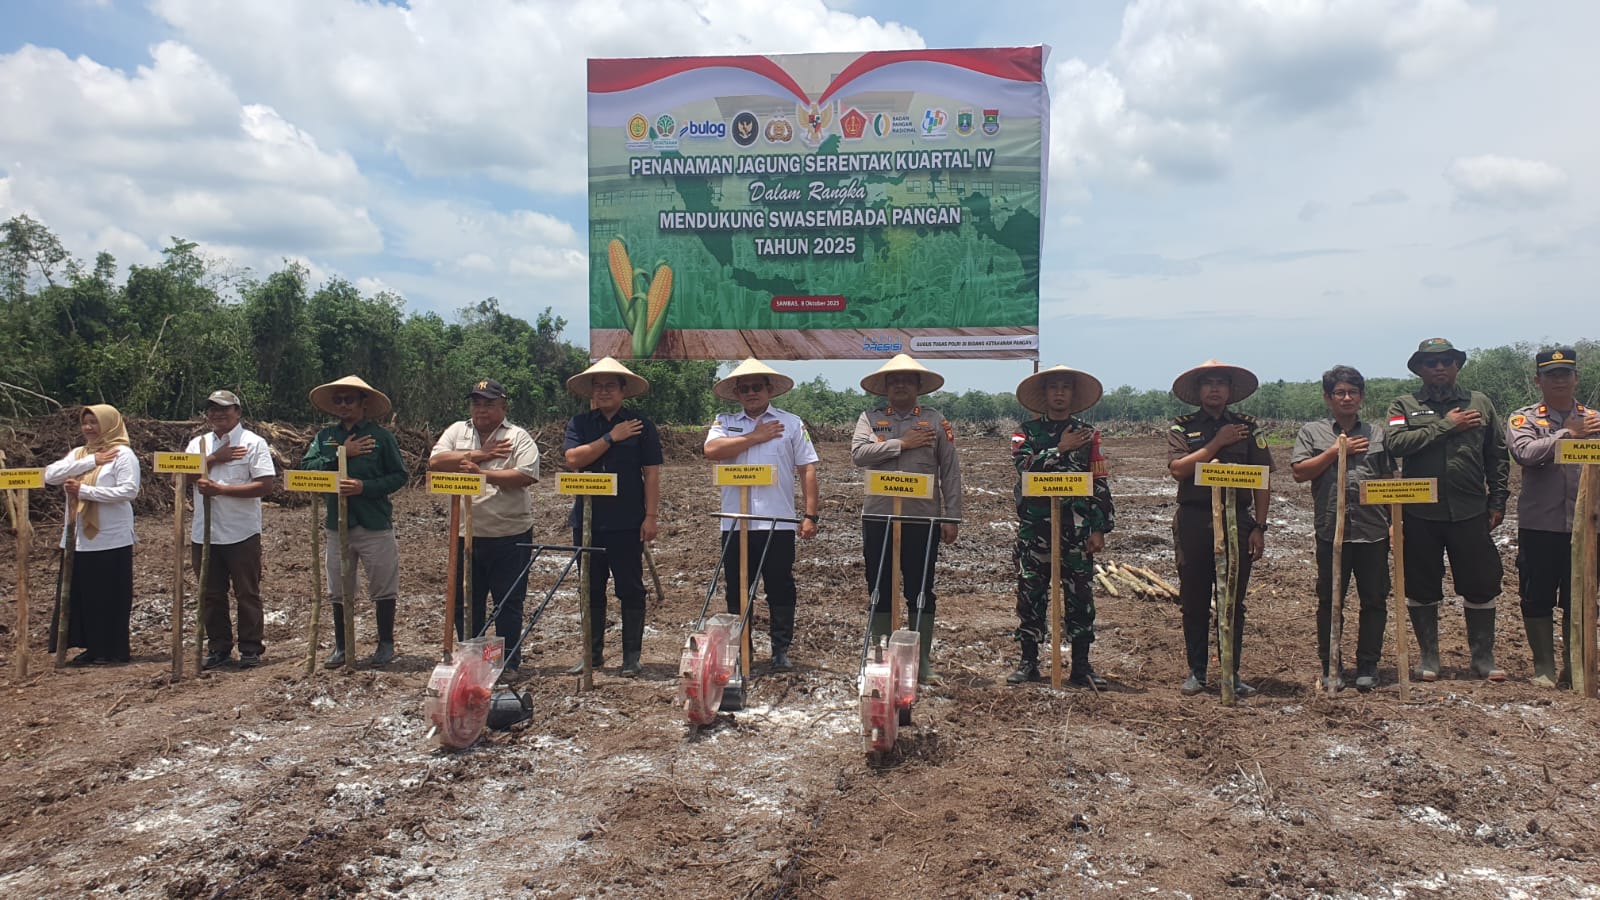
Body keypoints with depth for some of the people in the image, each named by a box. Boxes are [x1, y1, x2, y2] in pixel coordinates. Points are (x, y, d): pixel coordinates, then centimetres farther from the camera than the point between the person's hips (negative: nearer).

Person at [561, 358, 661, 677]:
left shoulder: (641, 425, 1)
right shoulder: (579, 424, 8)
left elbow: (651, 473, -2)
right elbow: (573, 458, -9)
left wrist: (651, 516, -9)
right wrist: (610, 438, -12)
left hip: (627, 522, -3)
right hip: (587, 520, 3)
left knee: (630, 590, 2)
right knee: (591, 590, 12)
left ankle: (632, 656, 11)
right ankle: (592, 653, 23)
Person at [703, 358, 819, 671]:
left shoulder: (791, 423, 7)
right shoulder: (724, 423, 10)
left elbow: (807, 470, 3)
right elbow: (711, 450, -11)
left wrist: (810, 516, -4)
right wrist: (755, 437, -7)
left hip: (778, 523, -1)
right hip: (735, 524, 2)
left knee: (781, 589, 2)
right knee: (736, 592, 8)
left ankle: (781, 652, 13)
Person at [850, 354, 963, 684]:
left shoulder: (936, 420, 4)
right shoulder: (870, 418, 6)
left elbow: (950, 471, 3)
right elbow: (858, 453, -11)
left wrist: (952, 518, -2)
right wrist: (902, 443, -13)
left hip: (923, 518, -1)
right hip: (878, 517, 1)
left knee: (921, 591, 5)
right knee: (880, 590, 8)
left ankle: (923, 661, 16)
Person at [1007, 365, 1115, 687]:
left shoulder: (1087, 434, 8)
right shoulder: (1027, 431, 7)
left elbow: (1101, 483, 5)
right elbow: (1023, 465, -13)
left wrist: (1099, 528, -1)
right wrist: (1060, 449, -14)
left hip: (1077, 528, 1)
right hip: (1034, 527, 0)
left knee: (1080, 595, 2)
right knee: (1031, 594, 5)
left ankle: (1081, 665, 12)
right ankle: (1029, 661, 15)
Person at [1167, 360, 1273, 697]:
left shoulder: (1248, 428, 9)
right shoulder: (1181, 428, 5)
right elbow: (1178, 470, -11)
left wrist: (1259, 527, -1)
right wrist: (1218, 443, -11)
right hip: (1193, 521, -1)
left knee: (1234, 602, 5)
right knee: (1194, 602, 5)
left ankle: (1232, 672, 16)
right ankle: (1196, 671, 16)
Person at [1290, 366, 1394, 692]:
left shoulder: (1377, 434, 13)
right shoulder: (1312, 432, 7)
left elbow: (1390, 481, 13)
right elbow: (1299, 472, -4)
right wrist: (1337, 451, -8)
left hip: (1373, 530, 2)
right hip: (1331, 530, -2)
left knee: (1374, 600, 5)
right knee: (1329, 601, 4)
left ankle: (1368, 665, 16)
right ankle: (1330, 666, 15)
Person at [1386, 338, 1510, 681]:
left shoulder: (1480, 403, 10)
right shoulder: (1404, 406, 4)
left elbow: (1498, 455, 10)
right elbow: (1397, 443, -15)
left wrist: (1498, 501, 4)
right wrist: (1446, 425, -15)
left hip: (1470, 512, 1)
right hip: (1420, 514, -1)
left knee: (1481, 585, 5)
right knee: (1421, 589, 6)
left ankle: (1483, 657, 20)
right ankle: (1428, 657, 20)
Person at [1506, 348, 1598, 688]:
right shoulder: (1523, 419, 2)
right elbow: (1525, 452, -18)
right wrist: (1569, 434, -18)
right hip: (1539, 525, -2)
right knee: (1537, 599, 4)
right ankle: (1544, 666, 16)